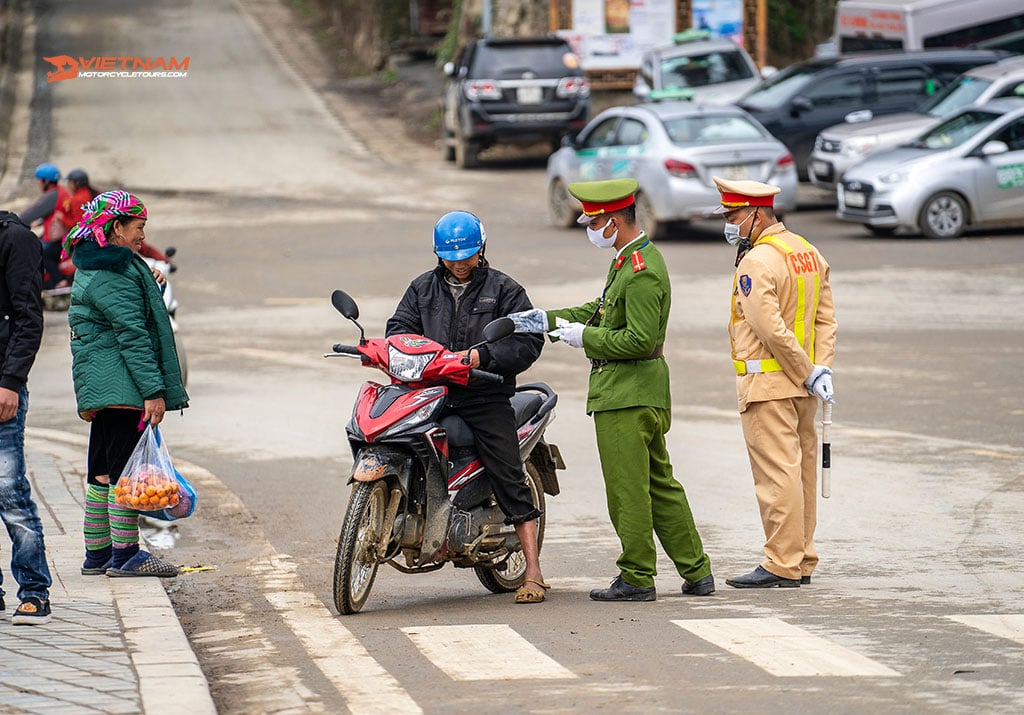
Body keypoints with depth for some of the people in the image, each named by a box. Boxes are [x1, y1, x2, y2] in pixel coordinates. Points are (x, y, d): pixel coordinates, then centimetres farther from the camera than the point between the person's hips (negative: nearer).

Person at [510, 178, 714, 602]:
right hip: (644, 393, 11)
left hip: (627, 397, -11)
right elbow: (602, 310, 22)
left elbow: (640, 340, -24)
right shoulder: (629, 260, 14)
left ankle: (637, 579, 3)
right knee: (659, 484, 14)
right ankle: (696, 572, 18)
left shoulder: (642, 272, -19)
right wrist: (549, 320, 14)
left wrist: (585, 336, -15)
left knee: (628, 490, -3)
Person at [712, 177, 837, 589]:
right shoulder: (809, 253, 13)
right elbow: (826, 318, 10)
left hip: (768, 383, -9)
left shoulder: (757, 262, -15)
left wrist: (808, 372, -14)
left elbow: (771, 329, -21)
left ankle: (781, 565, -8)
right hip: (800, 386, 9)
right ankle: (802, 562, 17)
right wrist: (821, 367, 1)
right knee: (801, 469, 12)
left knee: (776, 474, -8)